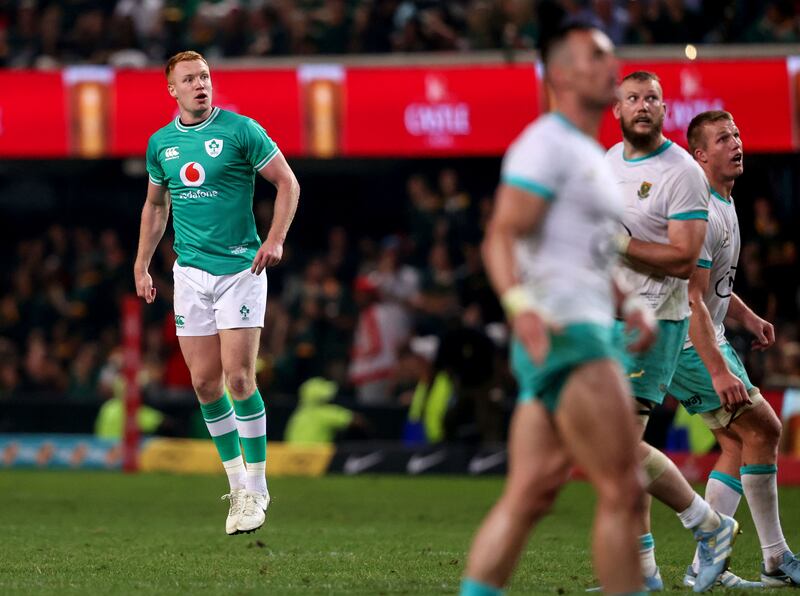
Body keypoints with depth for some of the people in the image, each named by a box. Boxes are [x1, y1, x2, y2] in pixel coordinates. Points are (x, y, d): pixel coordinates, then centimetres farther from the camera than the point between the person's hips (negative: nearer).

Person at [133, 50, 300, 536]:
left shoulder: (241, 131, -6)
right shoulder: (160, 143, 8)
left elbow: (288, 183, -2)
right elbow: (156, 204, 22)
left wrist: (276, 240, -13)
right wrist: (142, 264, 17)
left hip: (240, 267, -4)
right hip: (191, 271, 4)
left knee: (239, 378, -10)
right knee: (205, 382, 2)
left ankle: (256, 489, 1)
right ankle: (237, 483, 15)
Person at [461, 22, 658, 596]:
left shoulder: (592, 156, 23)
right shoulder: (547, 144, -8)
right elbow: (501, 236, -17)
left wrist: (628, 305, 17)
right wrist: (521, 305, -32)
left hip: (587, 329, 10)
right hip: (564, 333, -10)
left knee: (528, 497, 5)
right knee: (623, 490, -11)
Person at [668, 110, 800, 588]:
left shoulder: (725, 204, 13)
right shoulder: (701, 213, -20)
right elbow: (691, 299, -25)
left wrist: (748, 317, 12)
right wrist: (718, 371, -29)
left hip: (710, 338, 10)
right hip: (689, 344, -10)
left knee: (738, 444, 7)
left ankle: (705, 566, 6)